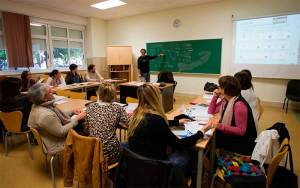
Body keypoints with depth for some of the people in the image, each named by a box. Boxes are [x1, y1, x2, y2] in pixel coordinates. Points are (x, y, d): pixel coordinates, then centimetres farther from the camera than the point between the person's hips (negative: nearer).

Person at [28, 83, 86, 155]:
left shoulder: (37, 105, -7)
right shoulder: (45, 116, -36)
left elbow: (59, 113, 7)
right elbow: (61, 132, -25)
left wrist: (73, 112, -4)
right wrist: (77, 119, -19)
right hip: (55, 145, -8)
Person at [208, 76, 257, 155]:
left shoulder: (239, 105, -27)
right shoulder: (225, 100, 0)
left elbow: (241, 131, -26)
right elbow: (211, 111, 8)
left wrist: (220, 126, -37)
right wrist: (215, 97, -5)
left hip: (243, 142, -8)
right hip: (231, 135, 8)